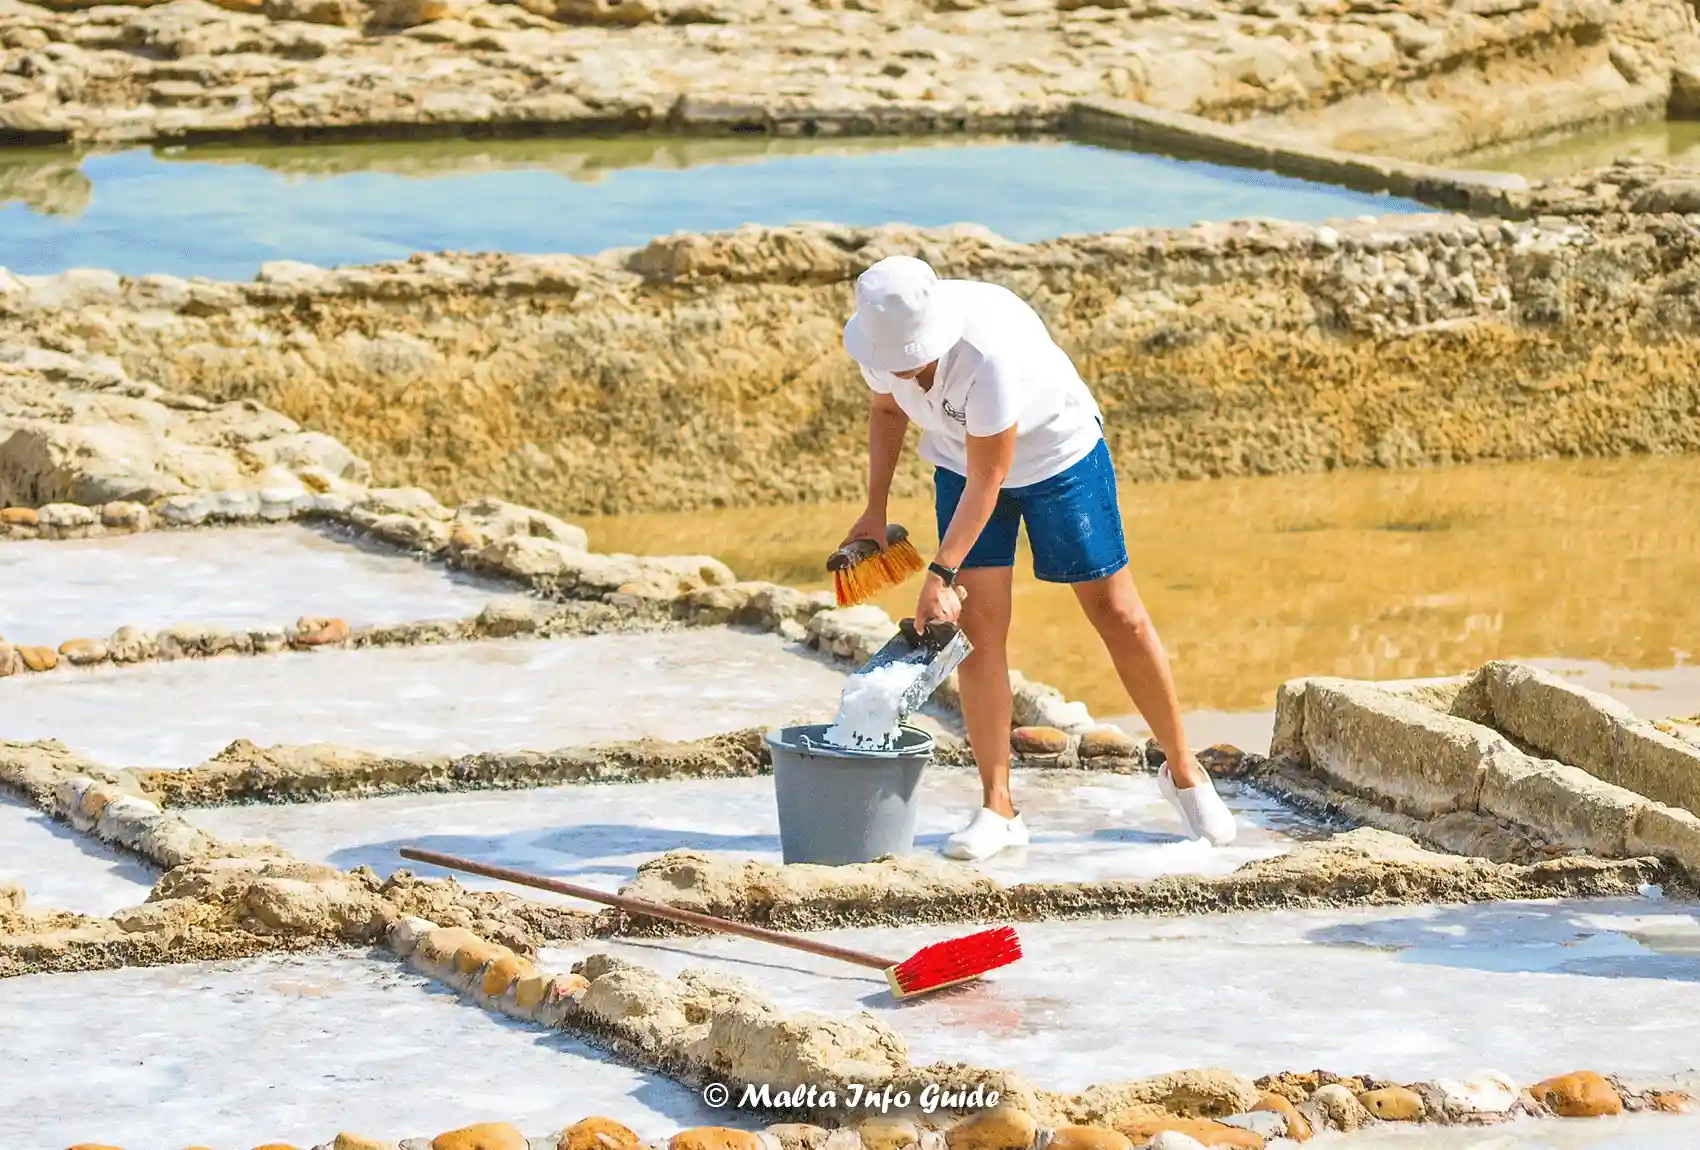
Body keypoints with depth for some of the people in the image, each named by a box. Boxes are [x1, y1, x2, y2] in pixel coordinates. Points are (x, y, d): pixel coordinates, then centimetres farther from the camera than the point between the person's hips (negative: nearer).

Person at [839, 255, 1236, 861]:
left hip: (1058, 453, -5)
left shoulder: (989, 350, -40)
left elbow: (987, 481, -33)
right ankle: (998, 809, -3)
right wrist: (875, 509, 2)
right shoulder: (881, 338, -20)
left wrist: (941, 574, -34)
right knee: (980, 626, -7)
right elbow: (886, 408, 5)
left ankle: (1184, 772, 18)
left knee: (1118, 616, 0)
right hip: (960, 463, 5)